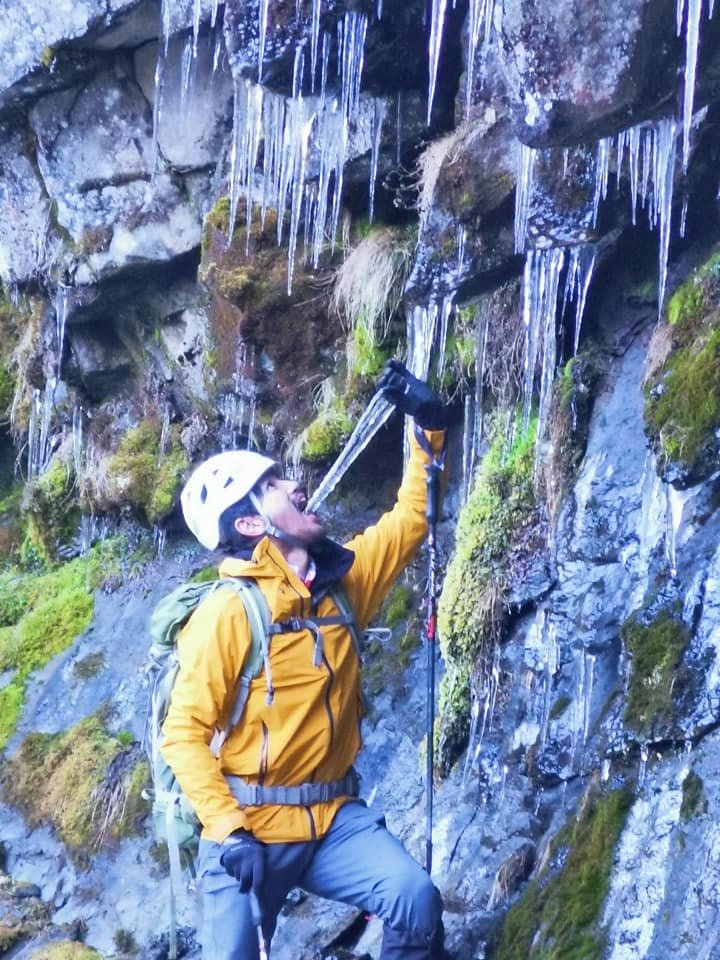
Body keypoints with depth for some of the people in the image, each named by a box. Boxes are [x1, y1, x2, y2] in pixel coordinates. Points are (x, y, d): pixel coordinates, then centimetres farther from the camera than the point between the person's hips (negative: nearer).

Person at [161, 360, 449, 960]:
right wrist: (226, 831, -24)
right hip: (250, 826, -4)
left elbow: (411, 519, 19)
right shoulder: (228, 613, -13)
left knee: (417, 900, -20)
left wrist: (429, 426, 11)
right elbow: (184, 734, -14)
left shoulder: (341, 579, 5)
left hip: (332, 817, 4)